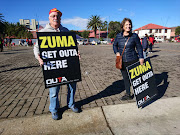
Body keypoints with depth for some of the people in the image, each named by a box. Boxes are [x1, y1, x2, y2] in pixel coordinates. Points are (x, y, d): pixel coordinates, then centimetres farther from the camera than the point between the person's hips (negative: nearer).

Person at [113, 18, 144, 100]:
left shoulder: (134, 36, -3)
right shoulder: (118, 36, 2)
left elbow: (139, 47, 3)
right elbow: (114, 45, 17)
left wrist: (141, 57, -9)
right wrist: (117, 52, -1)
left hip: (133, 61, -2)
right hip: (122, 62, 3)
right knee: (125, 78, 12)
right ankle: (128, 94, 28)